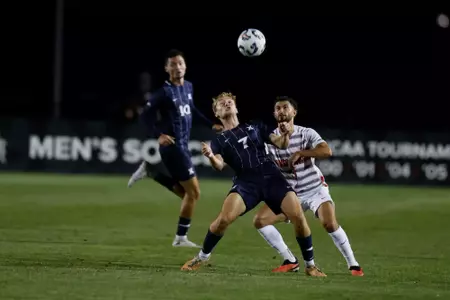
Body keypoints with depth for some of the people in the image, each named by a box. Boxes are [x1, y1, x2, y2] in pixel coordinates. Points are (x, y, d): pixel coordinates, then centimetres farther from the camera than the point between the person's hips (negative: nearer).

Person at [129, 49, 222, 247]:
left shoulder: (188, 87, 9)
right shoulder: (164, 92, -14)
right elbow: (145, 115, -14)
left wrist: (210, 125, 24)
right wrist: (159, 135, -28)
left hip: (182, 145, 8)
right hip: (173, 147, -8)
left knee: (184, 192, 17)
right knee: (193, 192, -5)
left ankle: (150, 171, 21)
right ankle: (181, 238, 5)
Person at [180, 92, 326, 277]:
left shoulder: (255, 127, 22)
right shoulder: (219, 141, 15)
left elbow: (281, 144, 14)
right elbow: (219, 166, -4)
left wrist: (285, 135, -10)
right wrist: (211, 157, -28)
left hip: (271, 176, 1)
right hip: (246, 182, -1)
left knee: (297, 216, -17)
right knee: (224, 218, -24)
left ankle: (310, 265, 2)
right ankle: (202, 258, 2)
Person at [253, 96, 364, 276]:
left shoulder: (306, 134, -14)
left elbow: (326, 151, -30)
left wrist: (300, 153, -33)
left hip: (315, 189, -4)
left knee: (330, 224, -26)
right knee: (259, 220, -10)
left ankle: (353, 265, -9)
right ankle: (290, 261, 1)